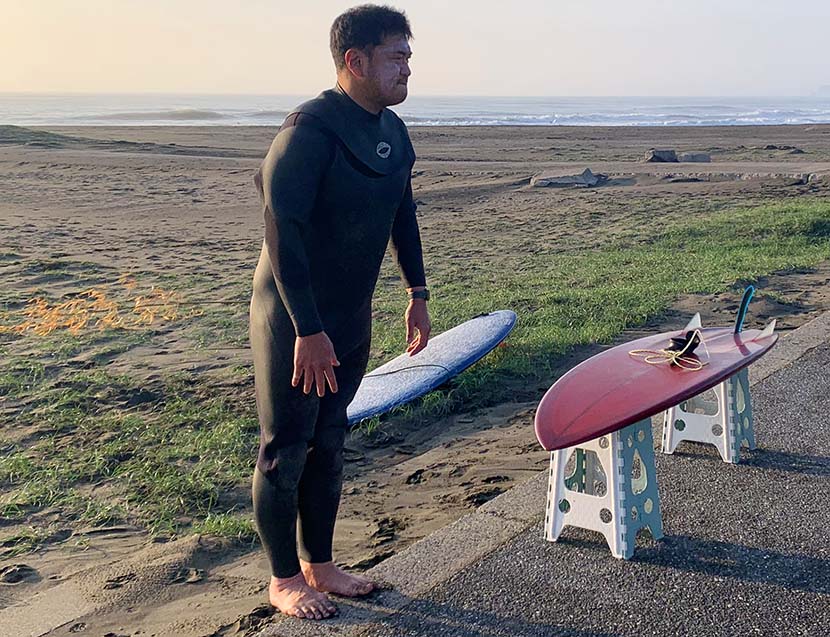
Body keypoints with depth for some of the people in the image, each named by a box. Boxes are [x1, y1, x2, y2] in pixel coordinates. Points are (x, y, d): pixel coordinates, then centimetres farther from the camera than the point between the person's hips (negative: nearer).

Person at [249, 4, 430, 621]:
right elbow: (282, 233, -26)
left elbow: (403, 214, 18)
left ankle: (319, 565, 31)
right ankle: (284, 578, 21)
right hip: (294, 321, -8)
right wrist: (309, 331, -27)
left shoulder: (392, 131, 6)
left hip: (352, 317, 8)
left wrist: (418, 293, 16)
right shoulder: (311, 131, -21)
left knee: (328, 443, 17)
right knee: (286, 451, 5)